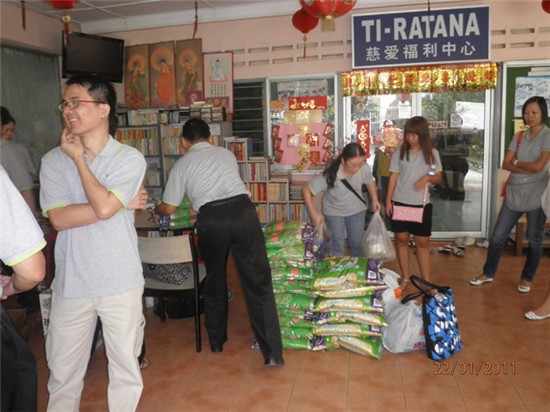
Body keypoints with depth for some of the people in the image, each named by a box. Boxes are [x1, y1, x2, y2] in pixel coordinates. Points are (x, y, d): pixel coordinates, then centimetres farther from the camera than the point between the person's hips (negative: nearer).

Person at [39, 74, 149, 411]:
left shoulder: (130, 158, -6)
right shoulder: (53, 160, 0)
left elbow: (103, 207, -21)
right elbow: (59, 218, -11)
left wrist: (79, 158, -11)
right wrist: (123, 204, -15)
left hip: (120, 283, -2)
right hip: (70, 284, 2)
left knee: (126, 367, 12)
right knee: (63, 371, 16)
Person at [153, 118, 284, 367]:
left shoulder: (183, 163, 17)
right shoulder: (227, 154, 25)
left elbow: (169, 209, 19)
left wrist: (155, 209, 43)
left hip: (211, 220, -1)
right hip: (243, 210, 1)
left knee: (214, 282, 20)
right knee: (258, 282, 6)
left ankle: (216, 342, 37)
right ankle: (273, 352, 6)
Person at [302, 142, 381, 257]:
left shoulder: (364, 168, -25)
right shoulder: (330, 175, -35)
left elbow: (370, 182, 0)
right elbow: (306, 190, -26)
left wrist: (375, 199, -4)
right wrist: (314, 213, -28)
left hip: (357, 210, 3)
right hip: (334, 212, -3)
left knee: (357, 244, 13)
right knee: (338, 247, 2)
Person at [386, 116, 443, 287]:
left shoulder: (432, 153, 0)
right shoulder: (399, 152, -1)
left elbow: (438, 177, 5)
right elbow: (393, 177, 1)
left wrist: (427, 177, -17)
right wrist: (388, 200, -4)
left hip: (421, 204, 0)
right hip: (400, 202, 0)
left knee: (423, 242, 6)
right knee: (401, 239, 7)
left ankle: (426, 280, 16)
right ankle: (405, 277, 21)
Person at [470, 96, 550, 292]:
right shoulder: (519, 137, 8)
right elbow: (505, 164, 0)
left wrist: (517, 162, -3)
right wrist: (527, 169, -14)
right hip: (514, 193, 5)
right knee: (498, 236, 7)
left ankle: (527, 278, 26)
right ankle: (488, 273, 22)